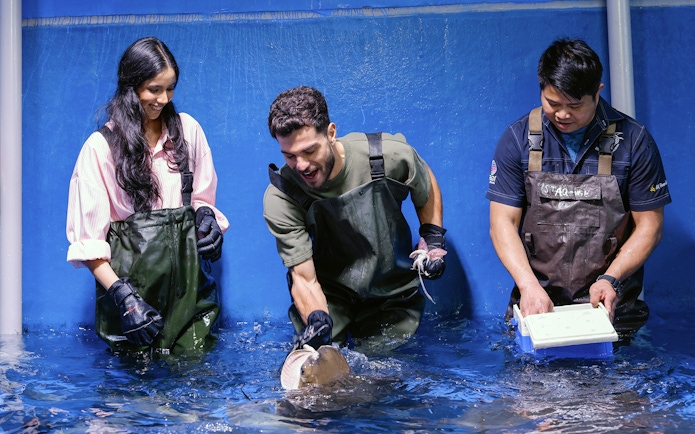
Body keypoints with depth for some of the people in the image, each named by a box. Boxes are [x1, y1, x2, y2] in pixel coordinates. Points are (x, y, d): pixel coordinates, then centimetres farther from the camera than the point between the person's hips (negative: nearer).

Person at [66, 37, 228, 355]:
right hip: (131, 278, -2)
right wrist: (122, 295, -18)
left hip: (187, 275, 3)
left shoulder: (188, 130, 6)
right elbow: (88, 238, -7)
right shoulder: (101, 146, -5)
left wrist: (205, 215, -6)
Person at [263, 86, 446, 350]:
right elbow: (304, 279, -22)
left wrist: (433, 239, -6)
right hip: (328, 293, -1)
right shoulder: (280, 199, -24)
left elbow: (426, 187, 3)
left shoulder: (390, 156, -22)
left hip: (393, 290, 1)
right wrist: (317, 322, -41)